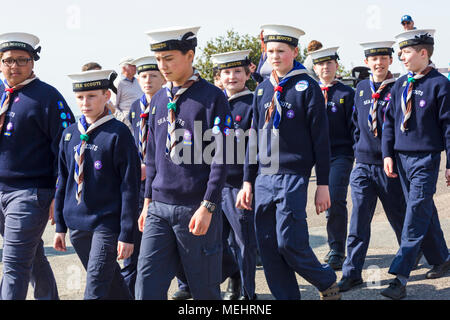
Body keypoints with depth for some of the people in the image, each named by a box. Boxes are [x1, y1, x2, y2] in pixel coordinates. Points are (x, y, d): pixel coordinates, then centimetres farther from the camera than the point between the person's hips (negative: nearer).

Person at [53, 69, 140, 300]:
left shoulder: (118, 133, -10)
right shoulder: (70, 134, 7)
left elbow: (130, 186, -10)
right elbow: (63, 181, 14)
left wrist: (127, 234, -12)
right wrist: (61, 226, 13)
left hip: (107, 224, -6)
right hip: (77, 224, 6)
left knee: (95, 291, -6)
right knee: (110, 282, 18)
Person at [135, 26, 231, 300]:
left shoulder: (212, 97, -6)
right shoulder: (159, 100, 11)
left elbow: (220, 157, -10)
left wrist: (207, 207, -15)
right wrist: (148, 200, 16)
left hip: (196, 209, -5)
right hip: (160, 208, 5)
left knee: (205, 290, 8)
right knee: (148, 287, 0)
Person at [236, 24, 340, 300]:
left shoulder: (307, 87, -4)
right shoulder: (263, 90, 12)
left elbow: (321, 139, -5)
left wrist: (323, 185, -8)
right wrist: (248, 181, 13)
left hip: (293, 176, -6)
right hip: (264, 178, 6)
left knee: (290, 243, -10)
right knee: (268, 247, 4)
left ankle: (328, 283, 16)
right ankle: (286, 296, 17)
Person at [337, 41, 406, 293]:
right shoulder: (361, 88, 10)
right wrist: (359, 148, 13)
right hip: (363, 165, 3)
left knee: (399, 217, 9)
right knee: (359, 220, -1)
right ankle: (352, 273, 1)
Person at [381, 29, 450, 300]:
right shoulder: (400, 85, 10)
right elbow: (390, 122, 14)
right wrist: (388, 154, 5)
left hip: (426, 159, -6)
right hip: (402, 158, 6)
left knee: (416, 219, -9)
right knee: (425, 214, 16)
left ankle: (400, 279, -11)